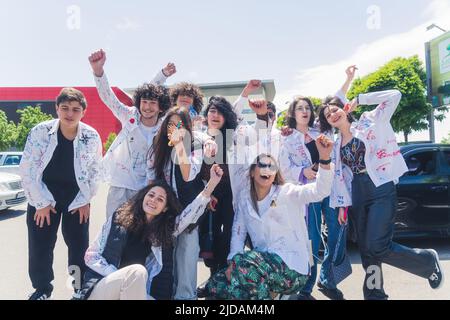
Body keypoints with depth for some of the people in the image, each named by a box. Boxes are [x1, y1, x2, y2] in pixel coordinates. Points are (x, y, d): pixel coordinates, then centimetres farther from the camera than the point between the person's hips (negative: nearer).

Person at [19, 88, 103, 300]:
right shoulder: (40, 132, -12)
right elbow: (27, 169, -8)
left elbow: (95, 171, 2)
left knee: (79, 244, 5)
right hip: (43, 196, 0)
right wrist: (41, 202, -9)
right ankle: (42, 288, 29)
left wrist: (85, 200, -2)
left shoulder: (92, 136, -8)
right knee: (40, 245, 6)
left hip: (77, 198, 1)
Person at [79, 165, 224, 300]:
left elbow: (190, 213, -8)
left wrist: (212, 183, -18)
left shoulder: (165, 230, 6)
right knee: (137, 271, -32)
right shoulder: (119, 219, -1)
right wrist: (120, 277, -15)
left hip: (134, 292, 3)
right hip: (99, 289, -2)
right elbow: (91, 255, -1)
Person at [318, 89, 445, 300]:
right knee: (367, 250, 7)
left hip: (381, 190, -5)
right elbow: (339, 176, 15)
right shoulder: (337, 145, 15)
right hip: (357, 196, 5)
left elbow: (394, 96, -5)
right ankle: (375, 294, 22)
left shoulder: (368, 122, 3)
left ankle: (428, 260, 12)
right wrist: (341, 204, 10)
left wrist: (359, 99, -1)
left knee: (377, 248, -14)